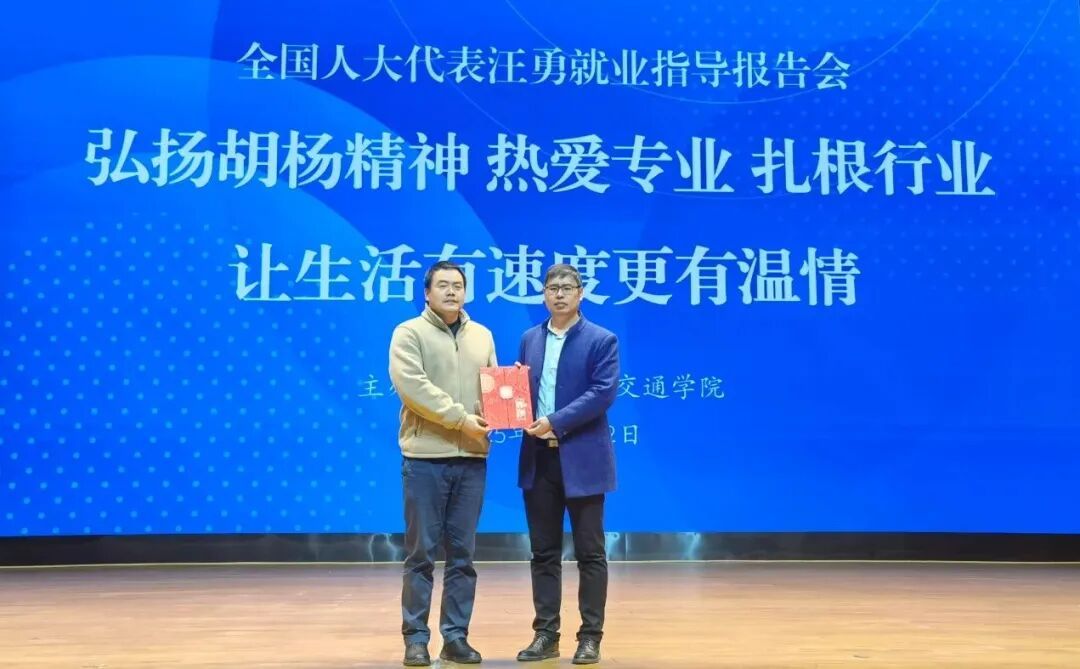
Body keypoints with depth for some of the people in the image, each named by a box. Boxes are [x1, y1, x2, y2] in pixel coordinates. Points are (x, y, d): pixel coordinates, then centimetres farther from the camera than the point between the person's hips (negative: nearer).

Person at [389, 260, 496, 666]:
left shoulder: (482, 336, 15)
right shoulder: (409, 333, -1)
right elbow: (411, 385, -14)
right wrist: (460, 418, -19)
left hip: (472, 457, 4)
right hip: (425, 456, -4)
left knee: (462, 553, 8)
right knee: (421, 551, 2)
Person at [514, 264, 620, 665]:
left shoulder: (602, 340, -3)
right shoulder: (530, 339, 13)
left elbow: (603, 393, -13)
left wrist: (555, 422, -20)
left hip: (582, 459, -4)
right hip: (538, 458, 5)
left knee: (589, 552, 4)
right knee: (544, 551, 10)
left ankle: (590, 636, 14)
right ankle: (546, 634, 19)